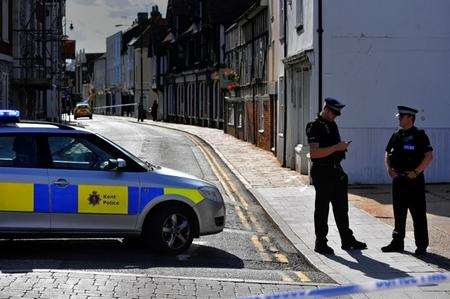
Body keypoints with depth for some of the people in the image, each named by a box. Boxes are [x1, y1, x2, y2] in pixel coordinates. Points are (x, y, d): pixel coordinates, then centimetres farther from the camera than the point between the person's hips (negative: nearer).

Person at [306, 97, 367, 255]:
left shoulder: (333, 125, 15)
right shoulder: (314, 127, -12)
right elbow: (314, 153, -22)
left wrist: (342, 147, 11)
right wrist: (336, 147, -23)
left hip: (337, 171, 9)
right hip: (322, 172, -8)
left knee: (341, 207, 13)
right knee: (322, 209, -1)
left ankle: (347, 240, 20)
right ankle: (320, 243, 7)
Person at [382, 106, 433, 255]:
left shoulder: (419, 135, -7)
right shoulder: (396, 136, 12)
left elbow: (429, 156, -12)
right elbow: (387, 154, 19)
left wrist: (416, 172, -17)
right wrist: (389, 168, 1)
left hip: (414, 180, -6)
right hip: (398, 180, 6)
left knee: (418, 214, -1)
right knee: (398, 213, 12)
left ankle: (421, 246, 5)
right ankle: (397, 242, 21)